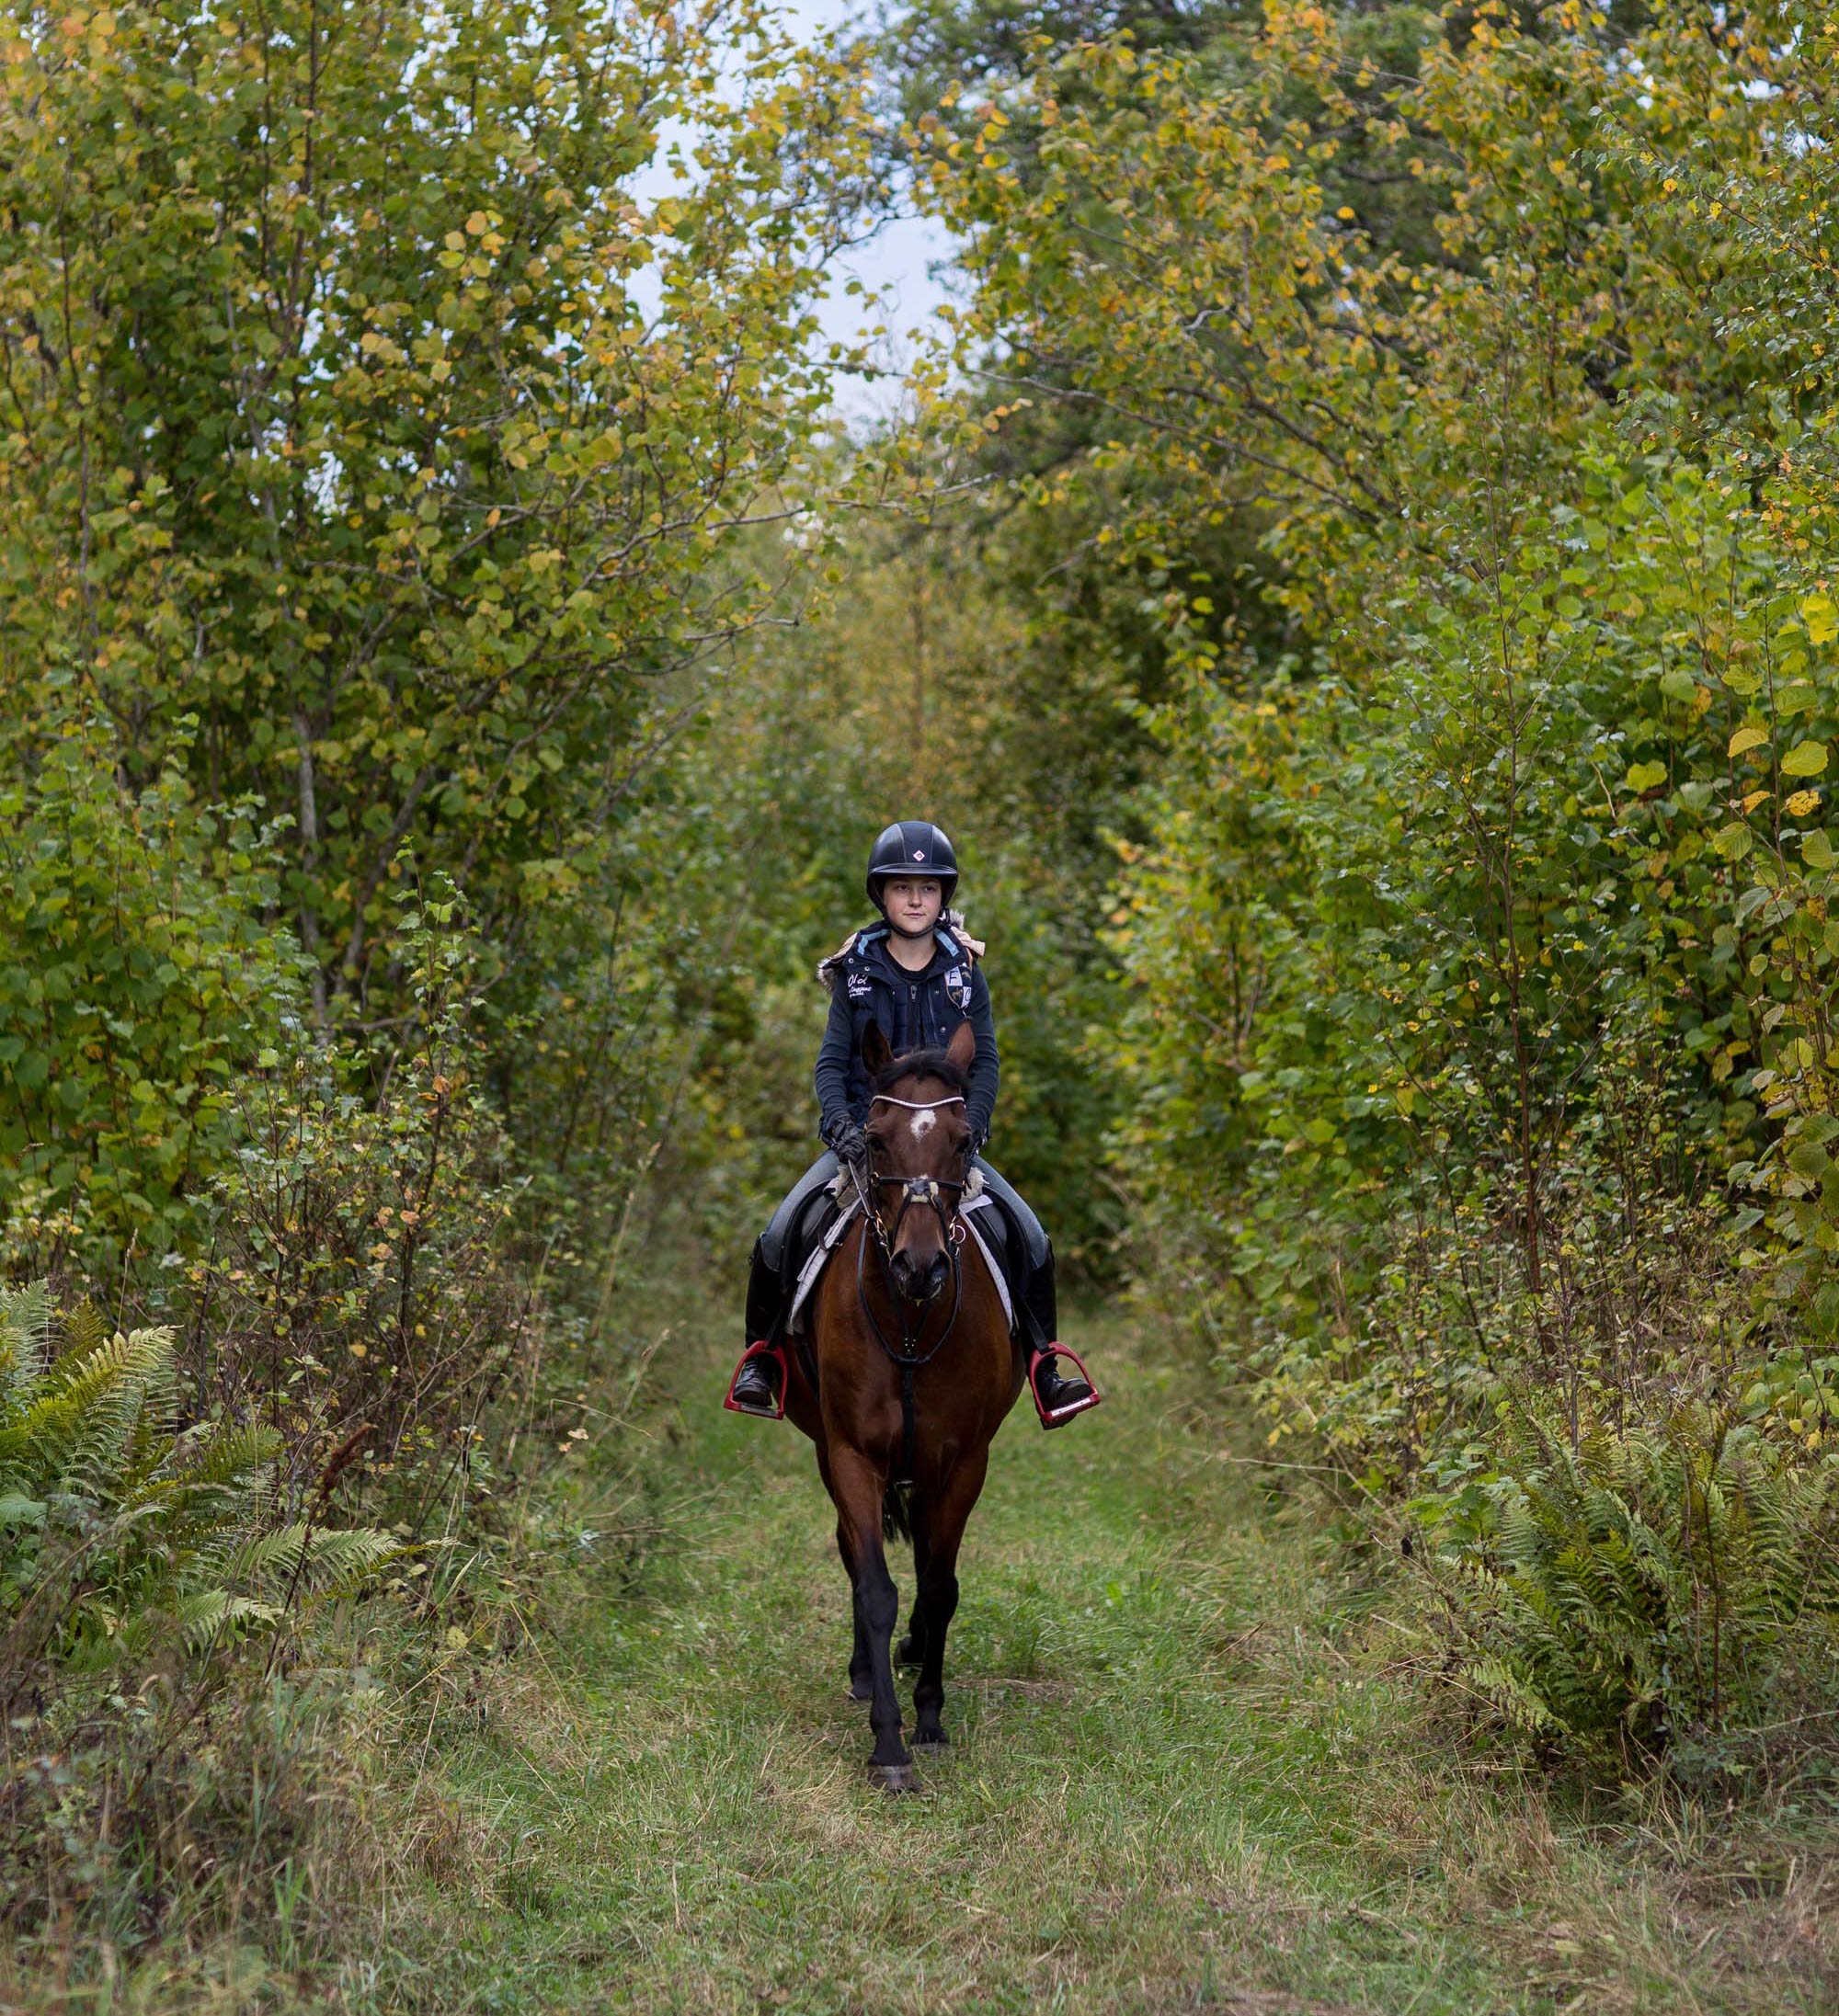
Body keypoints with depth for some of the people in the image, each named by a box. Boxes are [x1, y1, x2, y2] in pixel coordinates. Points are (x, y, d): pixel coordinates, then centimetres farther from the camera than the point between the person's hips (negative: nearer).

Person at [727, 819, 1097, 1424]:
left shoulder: (964, 971, 5)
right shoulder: (855, 972, 3)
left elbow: (986, 1061, 4)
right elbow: (832, 1062, 3)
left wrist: (970, 1126, -12)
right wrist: (840, 1124, -15)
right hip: (864, 1138, -1)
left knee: (1032, 1238, -14)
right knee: (778, 1236, -19)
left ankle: (1045, 1366, 4)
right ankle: (760, 1358, 3)